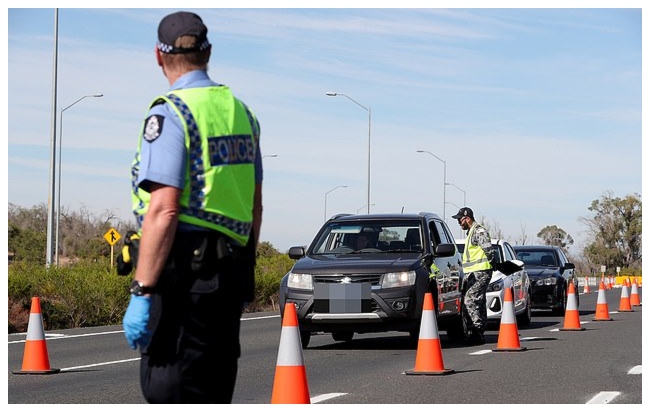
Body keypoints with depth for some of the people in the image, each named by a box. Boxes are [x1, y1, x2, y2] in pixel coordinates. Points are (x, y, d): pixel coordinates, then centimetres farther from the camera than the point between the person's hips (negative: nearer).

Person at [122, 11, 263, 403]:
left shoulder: (170, 113, -10)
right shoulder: (241, 113, 14)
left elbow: (164, 210, -19)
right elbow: (255, 207, 19)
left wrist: (142, 292, -18)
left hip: (185, 272, -8)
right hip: (230, 275, 8)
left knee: (167, 390, -6)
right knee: (215, 395, 14)